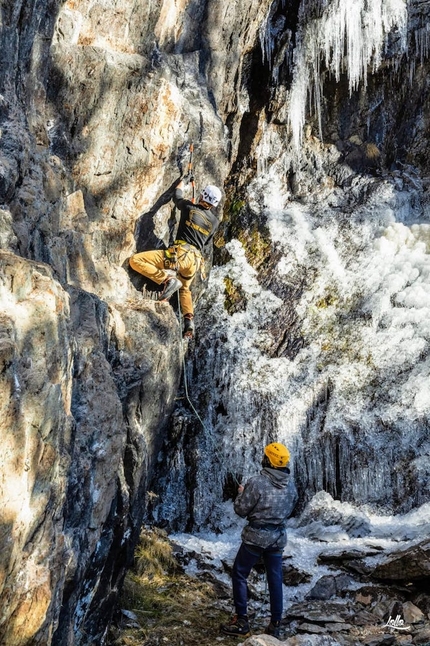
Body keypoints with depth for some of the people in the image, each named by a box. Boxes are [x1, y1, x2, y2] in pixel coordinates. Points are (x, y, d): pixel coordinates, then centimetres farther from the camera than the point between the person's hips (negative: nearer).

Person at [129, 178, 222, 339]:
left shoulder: (190, 207, 2)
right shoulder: (215, 220, 11)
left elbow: (177, 198, 24)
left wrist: (181, 184, 43)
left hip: (179, 254, -6)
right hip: (195, 260, 6)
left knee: (136, 260, -9)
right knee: (185, 289, 34)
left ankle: (168, 279, -22)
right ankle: (189, 320, 13)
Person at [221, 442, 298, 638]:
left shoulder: (256, 482, -19)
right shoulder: (291, 484, -1)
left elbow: (241, 510, -12)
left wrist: (241, 493, 6)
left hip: (256, 536, -5)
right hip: (278, 537, 5)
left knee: (239, 575, 10)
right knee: (275, 580, 13)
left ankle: (241, 622, 9)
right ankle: (275, 625, 16)